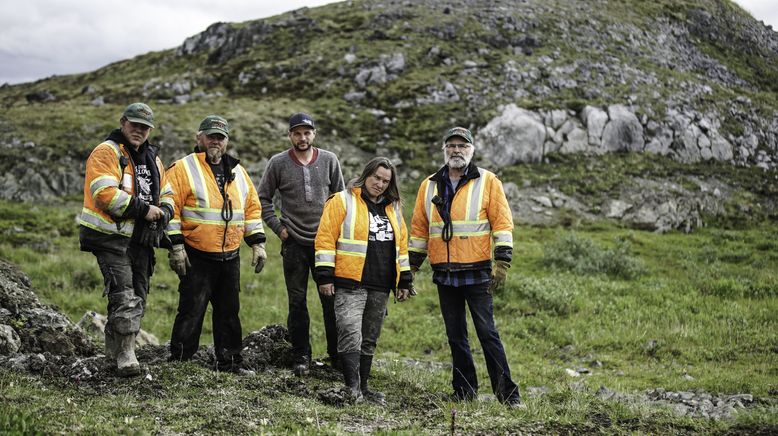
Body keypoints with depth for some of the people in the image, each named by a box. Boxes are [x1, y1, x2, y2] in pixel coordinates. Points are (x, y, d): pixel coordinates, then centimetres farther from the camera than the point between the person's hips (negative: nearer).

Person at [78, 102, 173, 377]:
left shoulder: (152, 158, 17)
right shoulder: (107, 152, -8)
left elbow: (166, 194, 21)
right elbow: (105, 194, -21)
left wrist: (164, 211, -3)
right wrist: (143, 209, -19)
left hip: (140, 240, 8)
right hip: (111, 238, -8)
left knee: (137, 299, 13)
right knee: (124, 297, -15)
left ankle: (114, 349, 27)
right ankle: (125, 354, -9)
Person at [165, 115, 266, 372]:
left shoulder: (237, 172, 13)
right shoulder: (184, 169, -6)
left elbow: (252, 207, 17)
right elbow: (171, 208, -10)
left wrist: (258, 243, 10)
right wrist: (176, 246, -15)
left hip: (230, 257, 6)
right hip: (197, 258, -6)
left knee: (229, 312, 13)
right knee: (191, 313, -4)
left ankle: (229, 365, 23)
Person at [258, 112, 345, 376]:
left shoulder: (329, 161, 3)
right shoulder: (278, 163, 0)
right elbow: (263, 199, 7)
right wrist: (278, 227, 0)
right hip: (294, 244, 0)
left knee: (332, 300, 2)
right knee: (297, 302, 5)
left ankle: (337, 355, 13)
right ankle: (301, 358, 14)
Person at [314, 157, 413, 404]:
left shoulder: (393, 208, 17)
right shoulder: (342, 201, -2)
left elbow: (401, 245, 22)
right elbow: (325, 238, -6)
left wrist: (404, 281, 17)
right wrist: (324, 276, -11)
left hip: (380, 287, 6)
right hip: (350, 284, -6)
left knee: (369, 340, 12)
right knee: (351, 336, -14)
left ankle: (362, 388, 20)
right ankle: (352, 389, -14)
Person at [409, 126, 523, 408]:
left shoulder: (488, 182, -1)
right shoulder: (430, 186, 11)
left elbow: (502, 223, -4)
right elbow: (419, 228, 16)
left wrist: (502, 261, -13)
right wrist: (412, 267, 13)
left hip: (477, 273, -4)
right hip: (444, 274, 4)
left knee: (487, 333, -5)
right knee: (455, 336, 10)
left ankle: (507, 393, 1)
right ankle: (464, 391, 20)